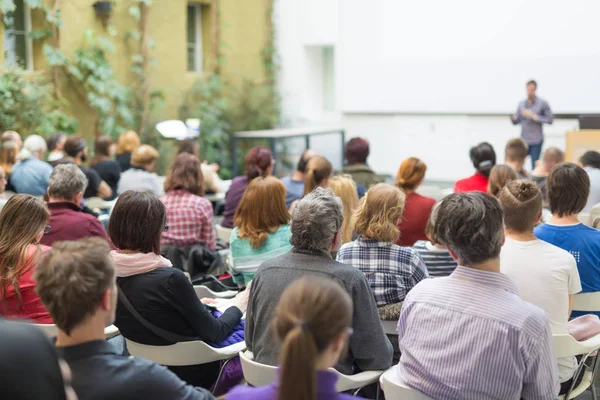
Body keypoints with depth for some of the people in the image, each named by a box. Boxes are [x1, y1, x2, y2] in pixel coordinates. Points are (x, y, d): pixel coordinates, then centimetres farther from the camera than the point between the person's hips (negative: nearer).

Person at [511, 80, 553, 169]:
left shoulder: (543, 103, -2)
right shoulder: (521, 104, 7)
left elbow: (550, 119, -4)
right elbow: (516, 121, 11)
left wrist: (534, 116, -14)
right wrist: (513, 118, -12)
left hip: (536, 141, -3)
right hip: (523, 140, 3)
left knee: (535, 166, -3)